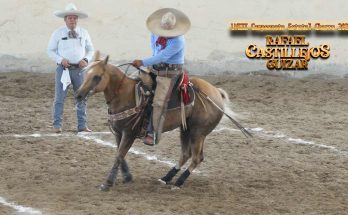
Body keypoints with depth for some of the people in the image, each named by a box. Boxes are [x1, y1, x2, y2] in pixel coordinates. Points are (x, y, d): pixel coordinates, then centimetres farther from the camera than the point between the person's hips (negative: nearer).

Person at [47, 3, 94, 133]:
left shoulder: (84, 33, 6)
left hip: (78, 69, 3)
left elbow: (90, 49, 13)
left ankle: (82, 125, 13)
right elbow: (50, 51, 0)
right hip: (63, 68, -3)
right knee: (60, 97, -3)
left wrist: (86, 60, -7)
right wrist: (61, 60, -16)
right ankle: (57, 125, 0)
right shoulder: (58, 33, -2)